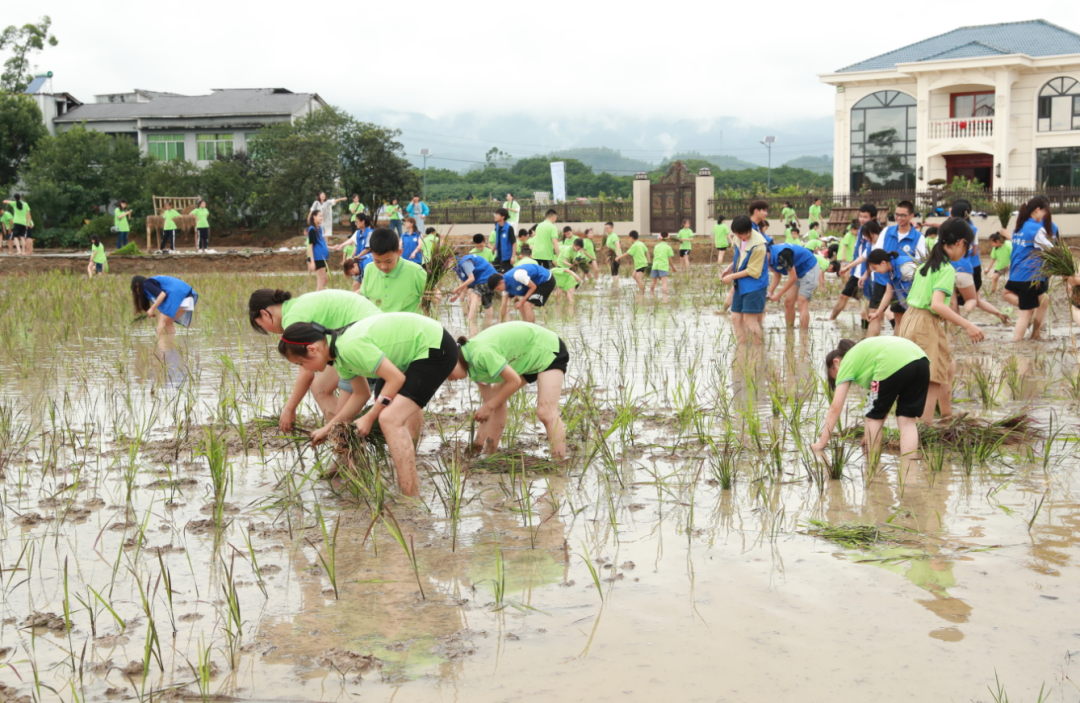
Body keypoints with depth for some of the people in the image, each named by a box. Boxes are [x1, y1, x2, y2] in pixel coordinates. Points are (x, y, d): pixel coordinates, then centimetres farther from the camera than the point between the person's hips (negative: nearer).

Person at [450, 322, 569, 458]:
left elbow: (514, 381, -27)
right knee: (497, 398, 12)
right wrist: (477, 446, 3)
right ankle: (490, 452, 18)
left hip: (549, 351, -10)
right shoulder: (472, 365, -1)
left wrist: (489, 406, -16)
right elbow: (488, 399, 3)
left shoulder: (482, 353, -30)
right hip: (530, 356, 10)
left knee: (546, 413, -22)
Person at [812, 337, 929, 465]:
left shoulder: (847, 363, 20)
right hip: (922, 360, 7)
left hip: (894, 365, -7)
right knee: (907, 420, 14)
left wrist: (820, 445, 17)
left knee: (873, 417, 14)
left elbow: (835, 408, 15)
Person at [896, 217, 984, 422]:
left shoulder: (927, 264, 13)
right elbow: (937, 304, -25)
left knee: (947, 367, 25)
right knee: (932, 382, -7)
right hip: (927, 327, -10)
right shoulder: (947, 270, -13)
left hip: (910, 320, 10)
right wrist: (967, 325, -25)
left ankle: (947, 417, 33)